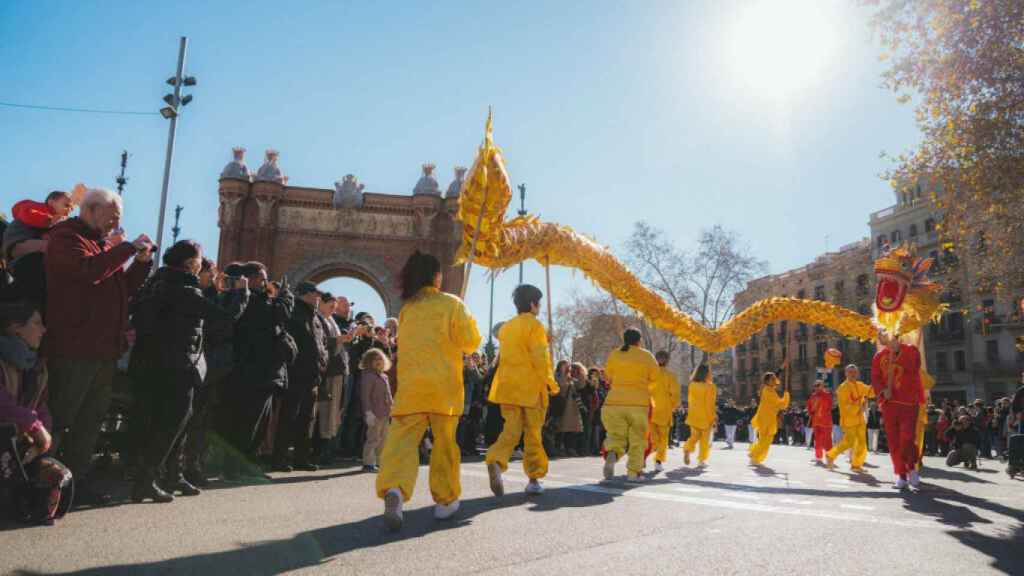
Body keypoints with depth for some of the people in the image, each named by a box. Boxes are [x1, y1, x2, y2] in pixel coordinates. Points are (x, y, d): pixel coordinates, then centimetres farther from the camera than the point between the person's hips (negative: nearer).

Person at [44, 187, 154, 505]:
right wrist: (129, 248, -16)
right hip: (74, 348, -9)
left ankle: (76, 479, 24)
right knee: (58, 421, -3)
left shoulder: (105, 244, 20)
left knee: (91, 419, 15)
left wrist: (143, 261, 5)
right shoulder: (67, 237, -6)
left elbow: (126, 287, 19)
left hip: (106, 349, 9)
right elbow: (89, 270, -25)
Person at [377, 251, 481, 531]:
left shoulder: (406, 309, 12)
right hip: (443, 384, -2)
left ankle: (394, 489, -31)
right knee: (444, 442, 10)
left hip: (410, 384, 2)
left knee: (402, 439, -6)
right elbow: (470, 341, -2)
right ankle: (445, 500, 18)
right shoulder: (451, 303, 1)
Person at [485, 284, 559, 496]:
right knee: (533, 434, 6)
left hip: (508, 385, 5)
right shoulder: (534, 325, -6)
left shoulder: (505, 327, 15)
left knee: (511, 430, 4)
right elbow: (540, 358, -12)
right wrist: (551, 383, -4)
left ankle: (496, 462, -22)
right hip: (531, 386, -5)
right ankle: (534, 479, 10)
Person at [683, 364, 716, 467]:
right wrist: (713, 418, -4)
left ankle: (687, 450, -11)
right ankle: (701, 459, 10)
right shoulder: (710, 387, -13)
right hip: (706, 416, -4)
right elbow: (710, 405, -12)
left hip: (694, 416, 4)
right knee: (705, 439, 9)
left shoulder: (692, 385, 0)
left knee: (694, 436, 15)